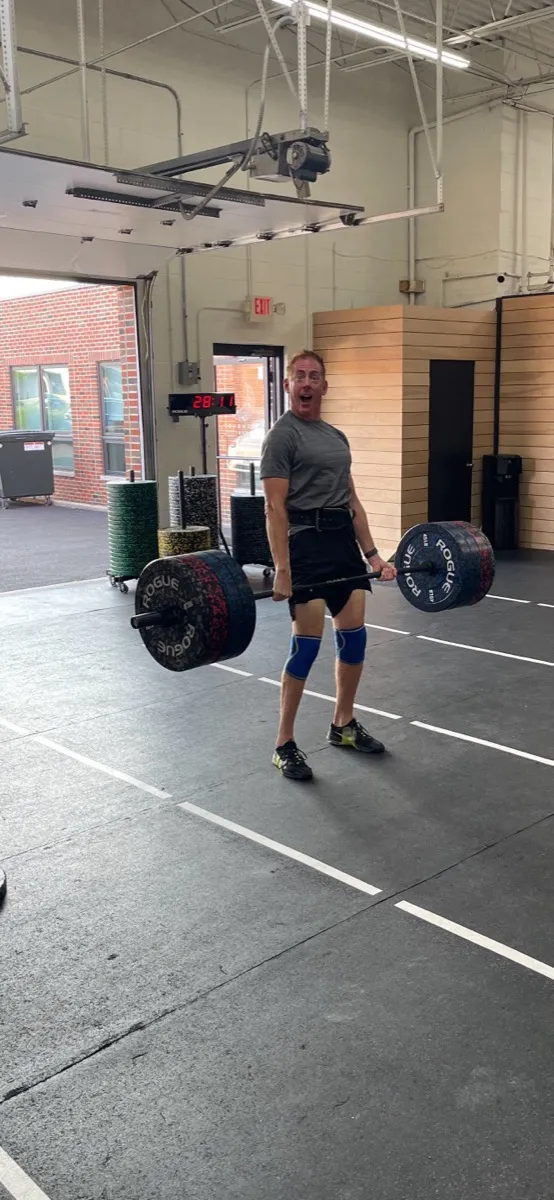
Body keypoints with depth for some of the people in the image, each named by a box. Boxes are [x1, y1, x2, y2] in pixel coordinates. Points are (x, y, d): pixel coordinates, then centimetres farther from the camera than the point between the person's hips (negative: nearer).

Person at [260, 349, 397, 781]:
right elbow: (276, 508, -14)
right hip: (307, 541, -8)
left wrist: (372, 553, 12)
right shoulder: (282, 436, -7)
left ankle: (344, 725, 27)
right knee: (307, 643, -9)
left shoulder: (337, 437, 17)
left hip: (344, 540, 8)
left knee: (355, 636, 9)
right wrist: (282, 570, -22)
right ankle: (285, 745, 1)